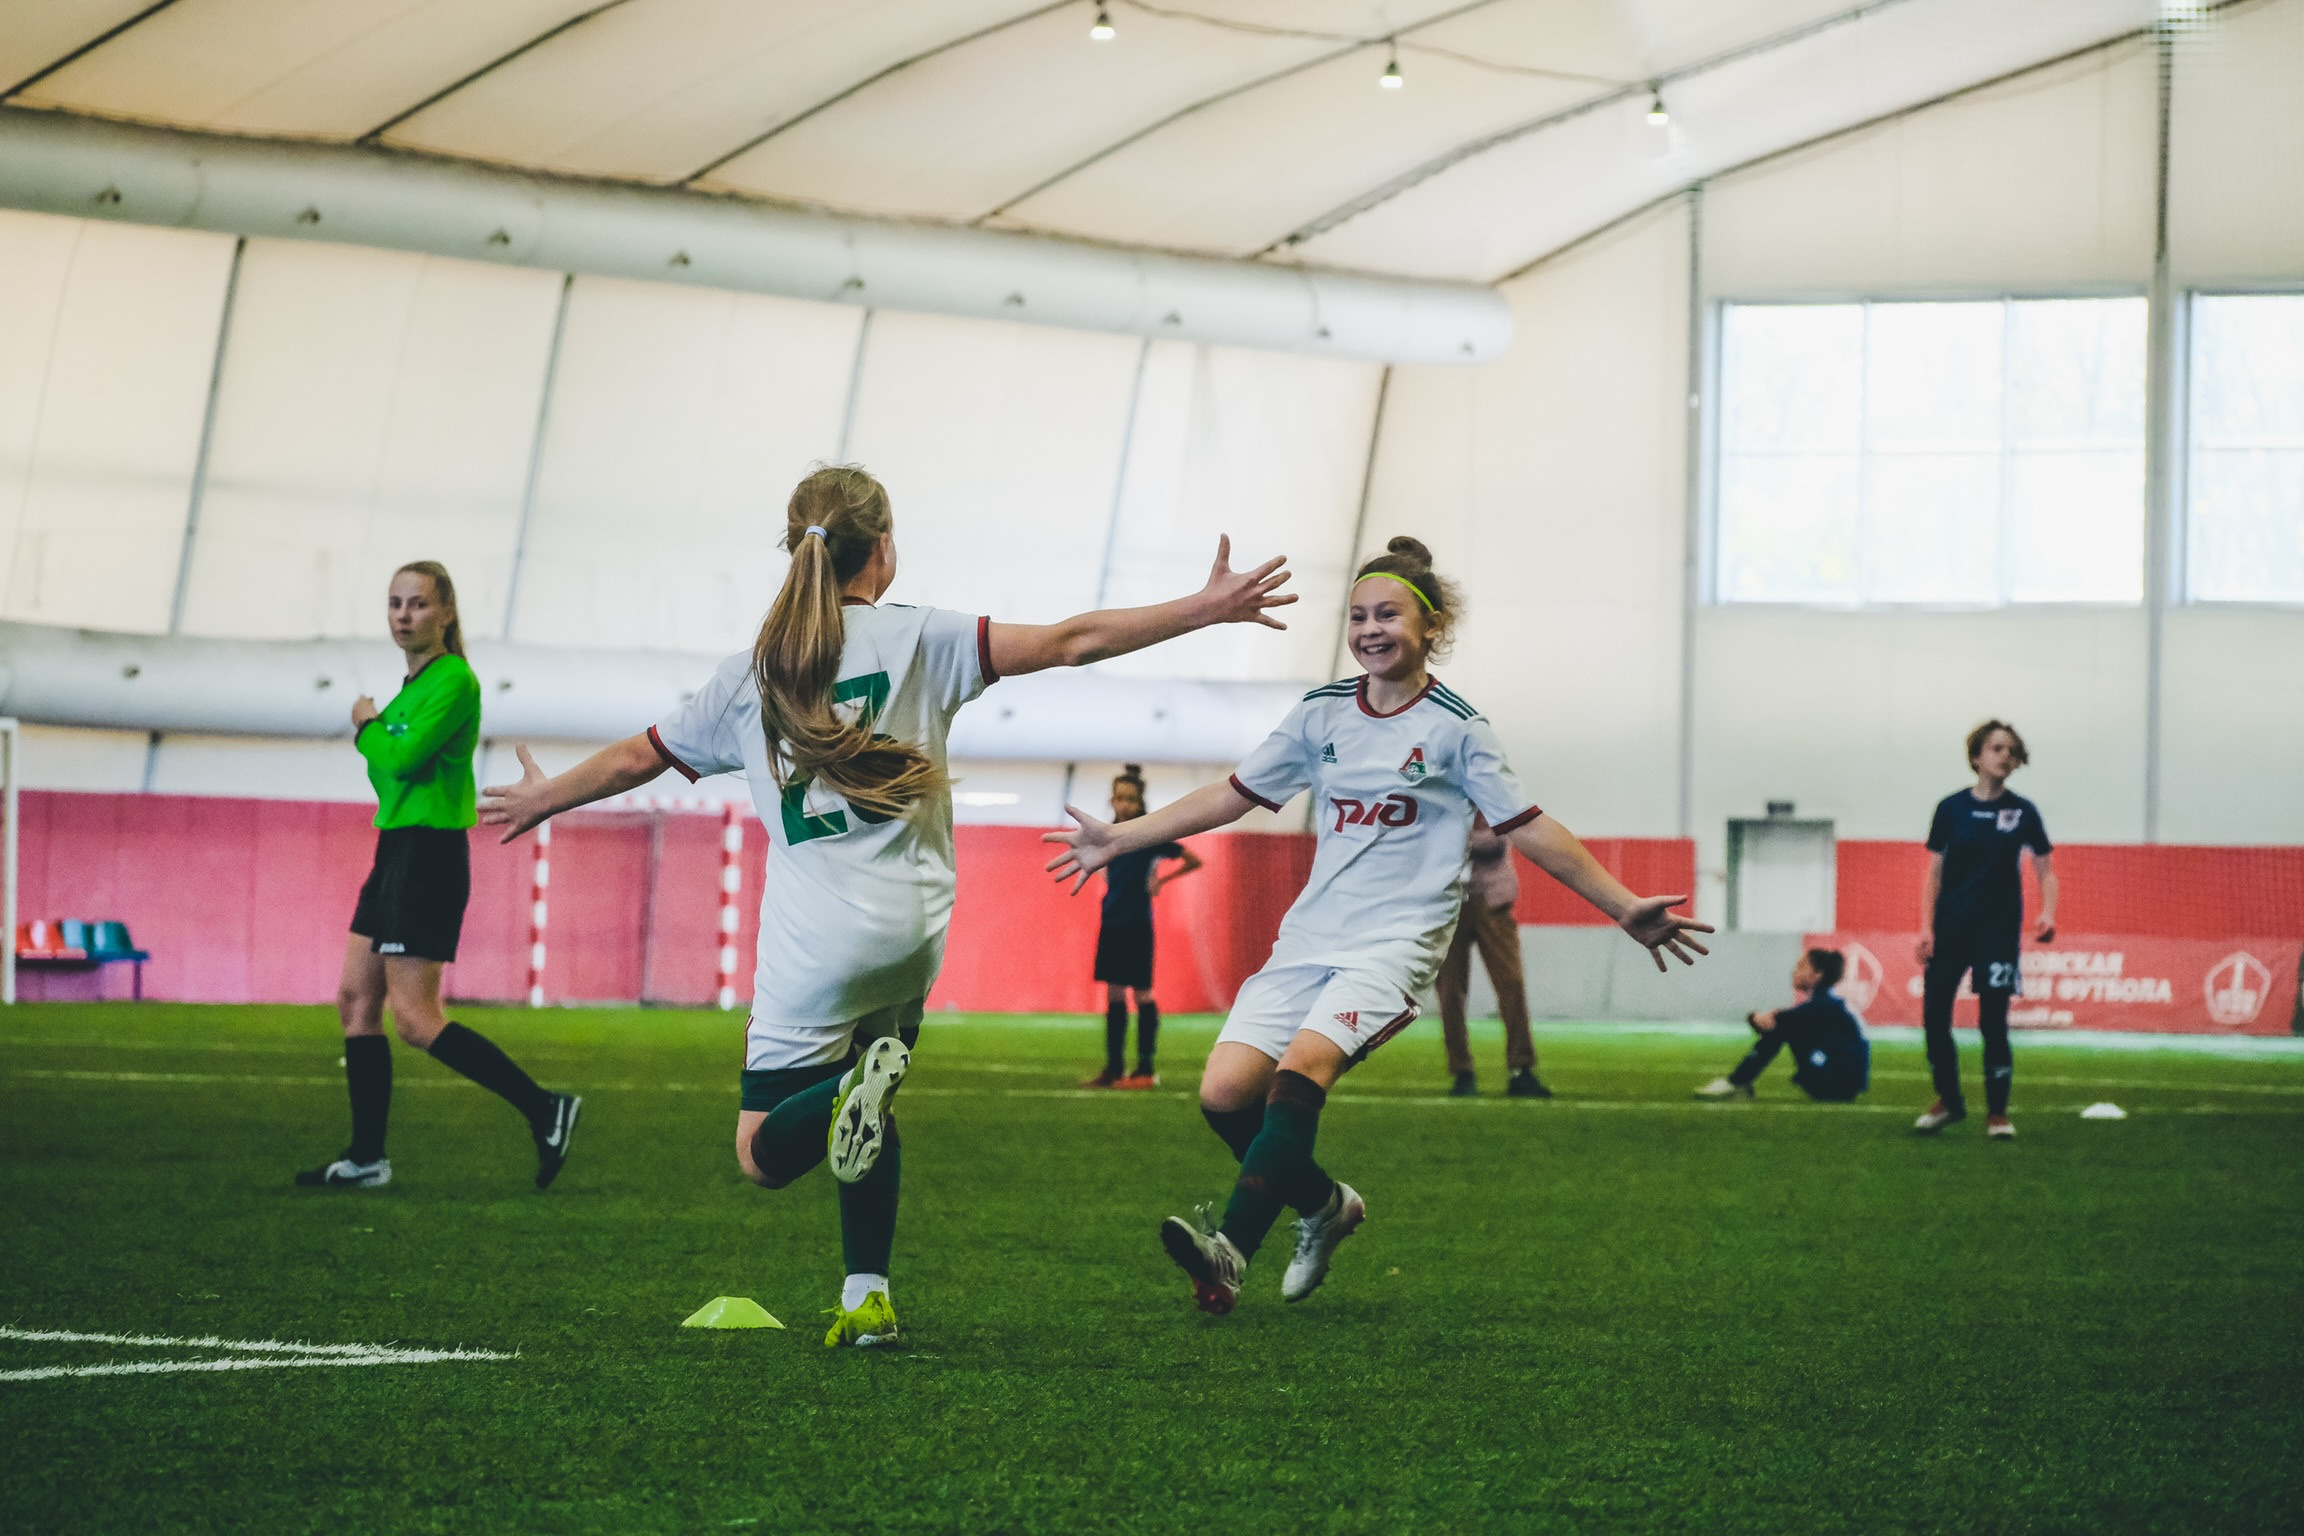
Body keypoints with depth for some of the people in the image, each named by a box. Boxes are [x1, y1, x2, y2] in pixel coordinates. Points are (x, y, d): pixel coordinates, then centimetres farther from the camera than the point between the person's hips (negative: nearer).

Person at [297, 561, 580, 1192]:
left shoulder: (454, 680, -13)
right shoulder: (413, 683, 15)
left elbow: (406, 756, -23)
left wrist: (368, 727, -4)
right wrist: (374, 732, 3)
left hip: (428, 854, -10)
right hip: (395, 852, 10)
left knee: (414, 1017, -12)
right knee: (357, 1000, 8)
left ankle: (543, 1109, -9)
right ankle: (366, 1159, 12)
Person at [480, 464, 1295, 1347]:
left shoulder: (751, 676, 7)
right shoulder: (917, 639, 2)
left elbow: (636, 758, 17)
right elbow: (1066, 644, -4)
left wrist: (542, 800, 36)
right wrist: (1204, 610, 1)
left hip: (815, 941, -2)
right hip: (913, 934, 2)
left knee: (765, 1155, 1)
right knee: (858, 1115, 24)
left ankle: (857, 1088, -30)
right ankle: (867, 1299, 12)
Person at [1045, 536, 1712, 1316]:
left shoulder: (1455, 728, 0)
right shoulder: (1322, 714, 11)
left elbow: (1529, 828, 2)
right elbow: (1234, 794, 17)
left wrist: (1625, 908, -4)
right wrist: (1119, 838, 13)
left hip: (1397, 939, -5)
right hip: (1310, 934, 5)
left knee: (1300, 1069, -30)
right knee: (1225, 1093, -10)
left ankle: (1231, 1249, -35)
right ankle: (1324, 1205, 16)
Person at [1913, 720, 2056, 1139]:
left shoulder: (2021, 812, 2)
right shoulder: (1952, 808, 3)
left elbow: (2046, 870, 5)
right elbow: (1934, 871, 5)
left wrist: (2047, 913, -12)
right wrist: (1926, 927, -2)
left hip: (1998, 930, -1)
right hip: (1950, 928, 1)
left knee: (1993, 1022, -2)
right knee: (1934, 1014, -1)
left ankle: (1997, 1112, 8)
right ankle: (1948, 1100, 17)